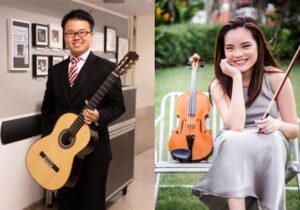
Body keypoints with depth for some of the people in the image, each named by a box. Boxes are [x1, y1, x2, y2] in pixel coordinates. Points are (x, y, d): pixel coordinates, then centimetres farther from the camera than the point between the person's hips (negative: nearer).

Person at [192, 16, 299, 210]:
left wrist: (278, 124, -22)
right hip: (233, 150, 0)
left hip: (270, 149, 0)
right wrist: (237, 77, -19)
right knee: (234, 140, -34)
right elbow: (235, 126, -24)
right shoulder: (219, 84, -6)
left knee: (272, 138, -34)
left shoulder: (276, 78, -7)